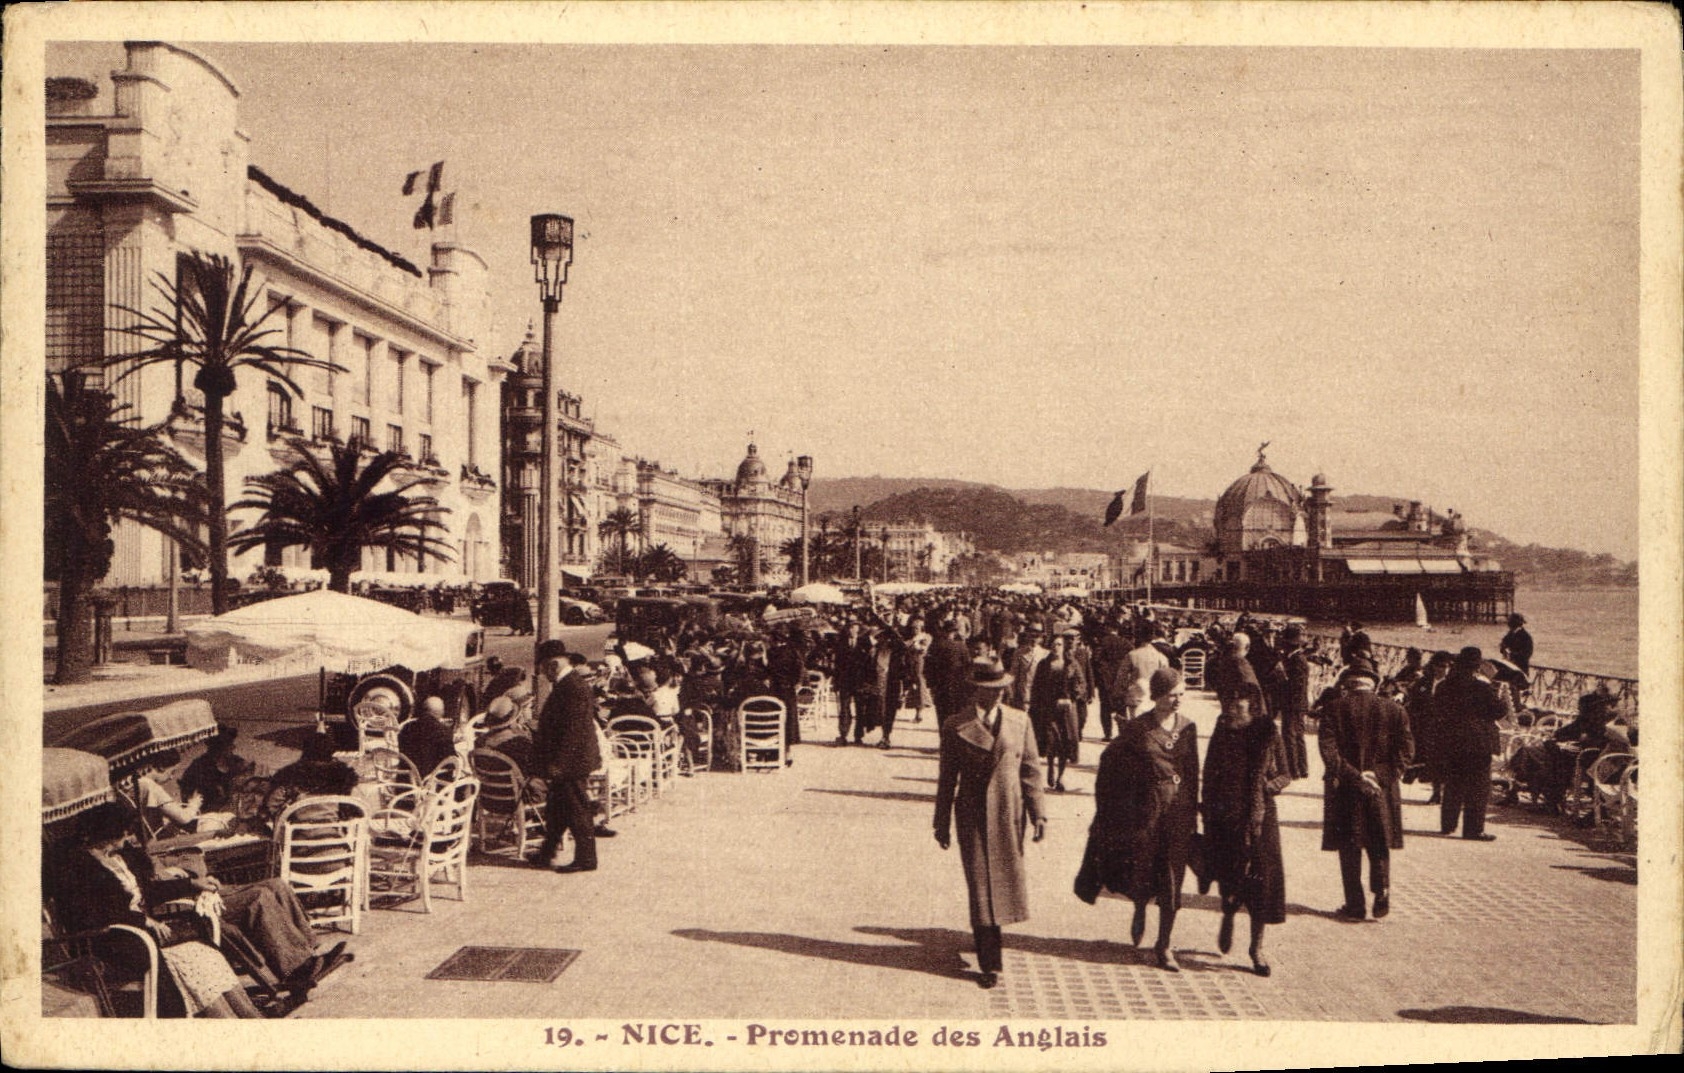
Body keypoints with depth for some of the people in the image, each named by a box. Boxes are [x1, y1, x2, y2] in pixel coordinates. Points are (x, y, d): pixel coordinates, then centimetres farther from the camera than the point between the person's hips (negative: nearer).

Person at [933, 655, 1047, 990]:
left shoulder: (1019, 721, 5)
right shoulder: (955, 727, -1)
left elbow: (1030, 770, 6)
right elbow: (947, 778, 4)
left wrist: (1038, 813, 0)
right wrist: (942, 823, 6)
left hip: (1009, 814, 2)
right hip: (972, 817, -2)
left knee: (1007, 882, 8)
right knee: (981, 887, -2)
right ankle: (990, 963, 4)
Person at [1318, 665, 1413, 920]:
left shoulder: (1334, 707, -5)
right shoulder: (1394, 709, 1)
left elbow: (1327, 747, -14)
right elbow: (1406, 748, -3)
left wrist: (1351, 775, -12)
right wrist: (1386, 775, -1)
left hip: (1345, 788, -2)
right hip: (1383, 787, 2)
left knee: (1349, 849, 7)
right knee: (1380, 846, 17)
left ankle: (1355, 906, 9)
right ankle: (1382, 894, 5)